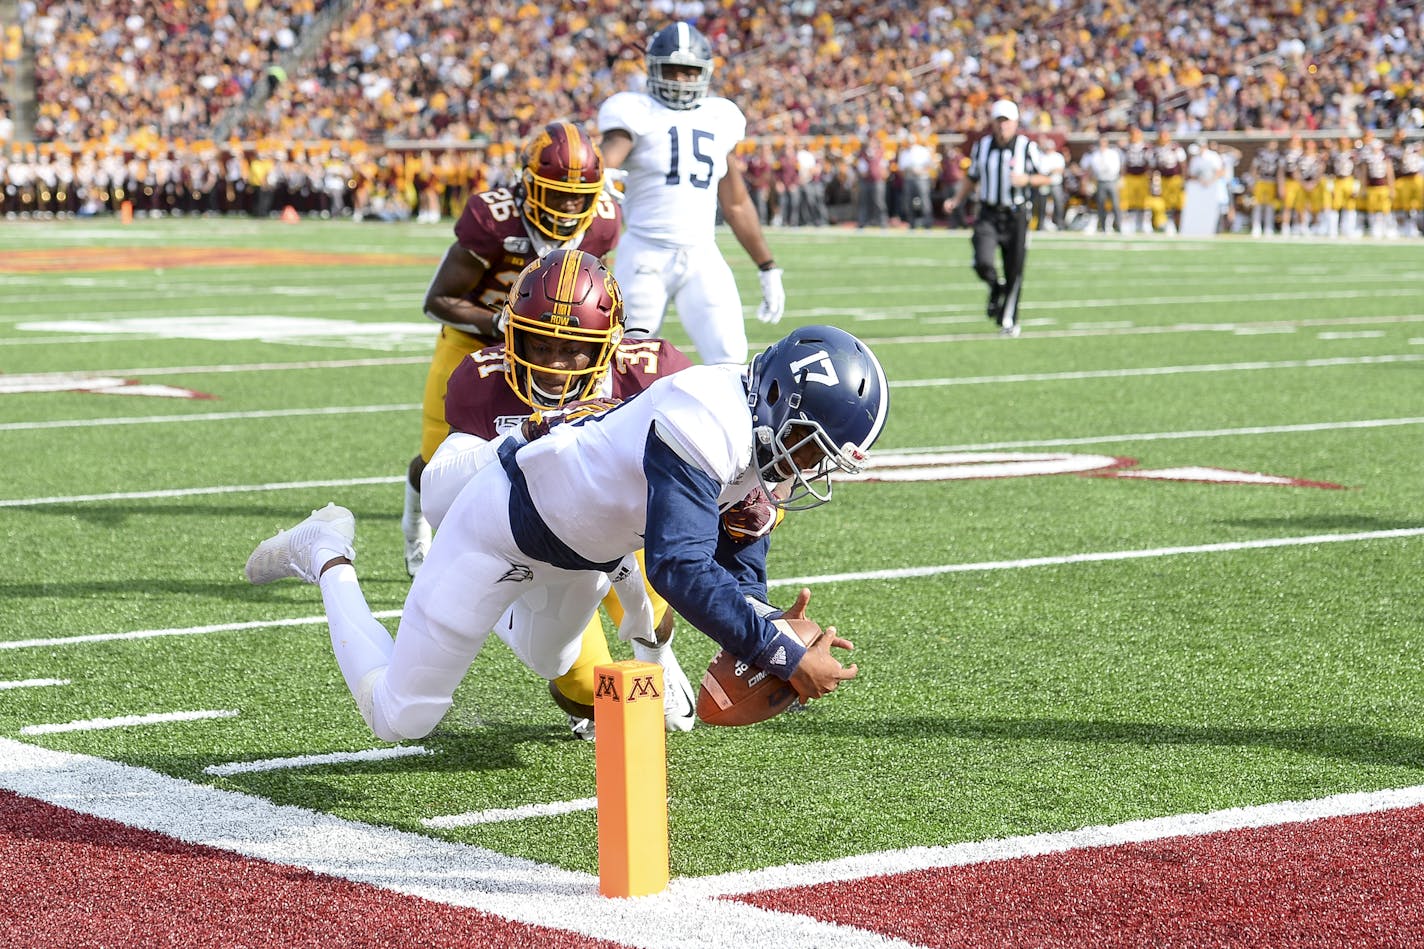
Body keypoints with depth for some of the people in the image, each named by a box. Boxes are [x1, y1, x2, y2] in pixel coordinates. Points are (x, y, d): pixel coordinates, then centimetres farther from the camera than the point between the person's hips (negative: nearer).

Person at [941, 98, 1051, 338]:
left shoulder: (1027, 147, -5)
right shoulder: (981, 147, 4)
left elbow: (1047, 178, 1)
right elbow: (972, 177, 17)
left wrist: (1026, 180, -17)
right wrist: (956, 199, 4)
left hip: (1015, 216, -1)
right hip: (988, 215, 1)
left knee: (1014, 272, 2)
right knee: (983, 263, -18)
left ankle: (1008, 320, 19)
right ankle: (996, 287, 17)